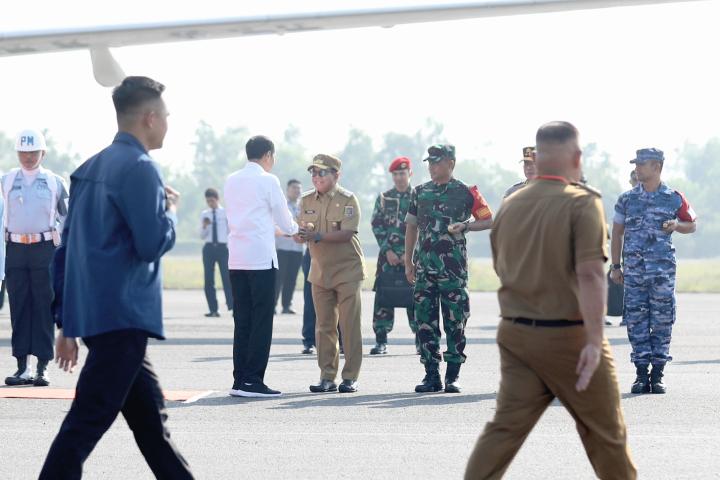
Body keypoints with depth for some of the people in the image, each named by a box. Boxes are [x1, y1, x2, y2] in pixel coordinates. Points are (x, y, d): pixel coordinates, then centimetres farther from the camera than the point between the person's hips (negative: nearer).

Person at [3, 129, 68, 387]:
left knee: (44, 308, -2)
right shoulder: (7, 181, 7)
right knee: (19, 307, 3)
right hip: (15, 249, 2)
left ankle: (43, 368, 1)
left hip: (44, 250, -2)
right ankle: (22, 367, 7)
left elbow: (66, 215, 12)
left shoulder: (54, 182, 3)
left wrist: (55, 232, 2)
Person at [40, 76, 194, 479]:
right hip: (123, 319, -9)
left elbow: (66, 248, 17)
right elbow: (152, 244, -18)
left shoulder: (89, 170, 15)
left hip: (91, 314, 9)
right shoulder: (139, 169, -11)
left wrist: (66, 322, 19)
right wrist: (171, 210, 3)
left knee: (152, 422, 15)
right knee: (85, 426, -9)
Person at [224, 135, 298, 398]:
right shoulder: (268, 181, -5)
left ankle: (240, 380, 7)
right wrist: (295, 230, 25)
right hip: (261, 258, -6)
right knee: (261, 322, -3)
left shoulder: (232, 181, 12)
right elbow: (284, 220, 1)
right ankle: (253, 381, -6)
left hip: (236, 259, 6)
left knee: (242, 321, 8)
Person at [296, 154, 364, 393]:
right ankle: (327, 377, 9)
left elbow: (346, 233, -20)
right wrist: (300, 235, -19)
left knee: (349, 326, -4)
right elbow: (302, 233, 5)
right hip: (320, 271, 5)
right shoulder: (307, 200, 7)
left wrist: (317, 236, -30)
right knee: (324, 326, 5)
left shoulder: (347, 200, -9)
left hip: (347, 271, -5)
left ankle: (350, 377, 1)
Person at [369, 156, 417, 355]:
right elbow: (376, 225, 4)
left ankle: (420, 340, 7)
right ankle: (381, 341, 0)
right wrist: (387, 251, -6)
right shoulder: (384, 198, 8)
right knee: (383, 296, -3)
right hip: (388, 255, 1)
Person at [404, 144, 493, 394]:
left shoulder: (466, 193, 0)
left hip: (453, 268, -4)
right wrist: (408, 261, 13)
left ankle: (453, 376, 4)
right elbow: (412, 227, 18)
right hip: (424, 267, 4)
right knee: (425, 322, 2)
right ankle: (431, 374, 9)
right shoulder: (420, 192, 12)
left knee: (455, 323, -2)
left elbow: (488, 220, 5)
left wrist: (464, 226, -12)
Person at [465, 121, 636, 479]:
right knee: (605, 431, 9)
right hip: (568, 337, -5)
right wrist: (594, 340, -24)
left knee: (506, 425, 5)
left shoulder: (510, 206, 6)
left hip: (515, 334, 5)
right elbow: (590, 274, -21)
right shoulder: (583, 203, -12)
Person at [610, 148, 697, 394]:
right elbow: (617, 234, 12)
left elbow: (692, 224, 14)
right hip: (634, 269, 2)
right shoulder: (627, 199, 7)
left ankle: (658, 374, 6)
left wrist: (676, 226, -8)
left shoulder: (674, 198, 2)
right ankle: (641, 374, 6)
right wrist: (615, 266, 8)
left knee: (662, 321, -1)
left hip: (663, 269, -2)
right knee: (636, 321, 0)